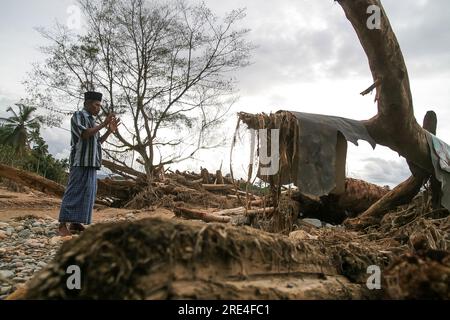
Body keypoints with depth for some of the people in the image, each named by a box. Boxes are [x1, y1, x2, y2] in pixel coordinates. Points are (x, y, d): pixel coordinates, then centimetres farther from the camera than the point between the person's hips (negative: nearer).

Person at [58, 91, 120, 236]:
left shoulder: (92, 121, 21)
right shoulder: (78, 116, -2)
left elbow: (98, 142, 21)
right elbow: (84, 134, -17)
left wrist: (109, 131, 9)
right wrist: (103, 124, -14)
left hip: (91, 163, 9)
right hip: (81, 161, -9)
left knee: (88, 193, 6)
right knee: (74, 192, -10)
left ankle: (75, 223, 10)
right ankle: (62, 225, -8)